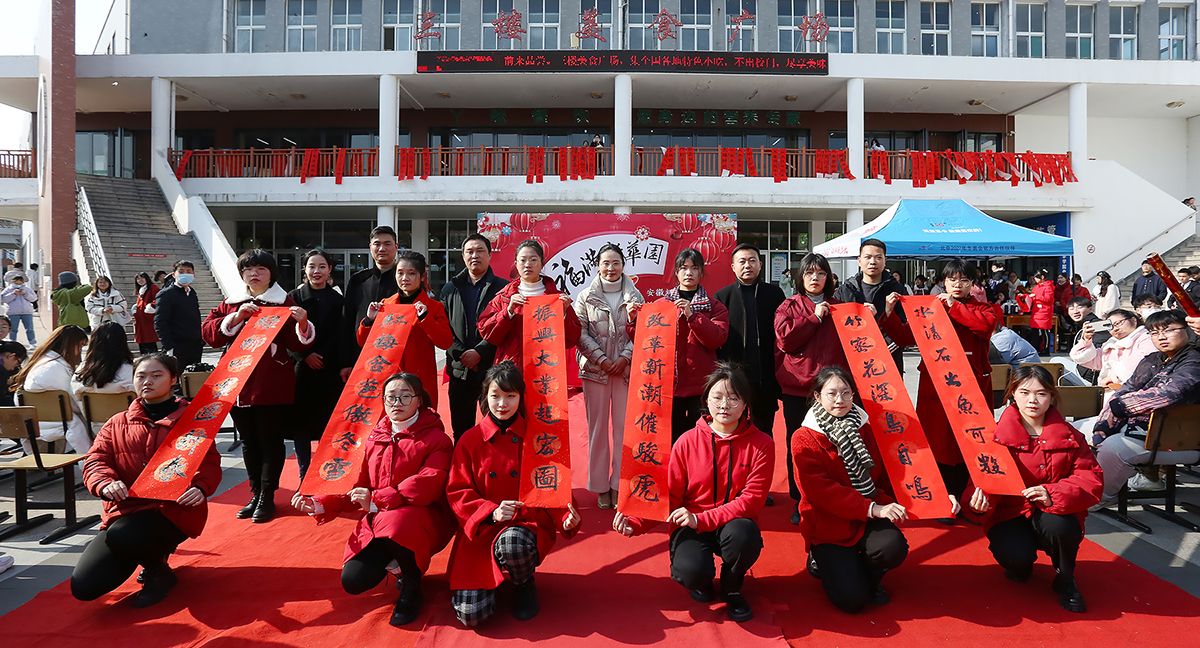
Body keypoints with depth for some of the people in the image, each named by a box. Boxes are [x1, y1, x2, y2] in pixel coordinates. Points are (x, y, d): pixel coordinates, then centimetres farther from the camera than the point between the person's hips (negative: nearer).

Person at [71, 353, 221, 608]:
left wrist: (200, 488, -23)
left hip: (173, 511, -4)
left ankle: (159, 571, -1)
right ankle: (152, 551, 19)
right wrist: (106, 485, -18)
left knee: (121, 536, -36)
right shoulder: (117, 424, 17)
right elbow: (95, 461, 6)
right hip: (124, 509, 5)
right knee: (83, 587, -9)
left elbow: (210, 462, 0)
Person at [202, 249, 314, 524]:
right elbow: (209, 333, 2)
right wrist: (236, 317, -12)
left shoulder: (283, 302, 1)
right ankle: (255, 494, 25)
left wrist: (302, 323, -24)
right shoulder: (231, 303, 12)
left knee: (271, 440, 2)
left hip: (272, 386, -4)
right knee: (249, 441, 13)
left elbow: (297, 344, -4)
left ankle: (267, 498, 11)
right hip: (238, 384, 4)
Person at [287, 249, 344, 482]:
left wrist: (322, 357, -7)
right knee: (300, 422, 1)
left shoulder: (338, 300, 8)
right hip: (301, 368, 0)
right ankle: (305, 477, 12)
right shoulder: (295, 297, 6)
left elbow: (341, 336, 5)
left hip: (330, 370, 0)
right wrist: (306, 356, -10)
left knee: (328, 423, 0)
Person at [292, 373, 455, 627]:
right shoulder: (375, 439, 14)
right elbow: (361, 489, 18)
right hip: (377, 521, 5)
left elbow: (426, 486, -19)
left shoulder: (436, 439, -5)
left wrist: (377, 501, -20)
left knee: (395, 524, -40)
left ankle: (412, 588, -10)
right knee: (353, 581, -14)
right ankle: (395, 560, 21)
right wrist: (320, 505, 3)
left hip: (424, 516, -5)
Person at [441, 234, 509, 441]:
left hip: (493, 369, -3)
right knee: (460, 430, 9)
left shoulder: (503, 288, 3)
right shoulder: (450, 289, 15)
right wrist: (460, 354, -8)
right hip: (460, 371, 3)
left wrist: (479, 353, -14)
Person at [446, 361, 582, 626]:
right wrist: (491, 512, -19)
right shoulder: (470, 440, 3)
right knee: (471, 614, -16)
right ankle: (492, 580, 22)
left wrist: (566, 519, -16)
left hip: (528, 523, -1)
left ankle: (524, 583, -1)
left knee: (512, 543, -40)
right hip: (480, 530, 1)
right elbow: (457, 492, 0)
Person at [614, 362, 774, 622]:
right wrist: (636, 524, -18)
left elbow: (753, 499, -12)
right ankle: (701, 580, 12)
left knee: (744, 534, -35)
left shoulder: (761, 443, -6)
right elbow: (669, 497, 0)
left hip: (733, 523, 1)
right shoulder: (687, 442, -4)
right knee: (692, 571, -31)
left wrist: (700, 519, -22)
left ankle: (732, 587, 1)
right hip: (690, 527, 0)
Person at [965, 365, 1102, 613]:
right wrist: (981, 499, -29)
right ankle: (1021, 564, 14)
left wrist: (1053, 494, -28)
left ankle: (1065, 580, 0)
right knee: (1015, 556, -30)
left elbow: (1091, 480, -8)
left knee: (1057, 524, -34)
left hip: (1053, 513, 1)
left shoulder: (1069, 436, 1)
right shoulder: (998, 435, -4)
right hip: (1010, 514, -1)